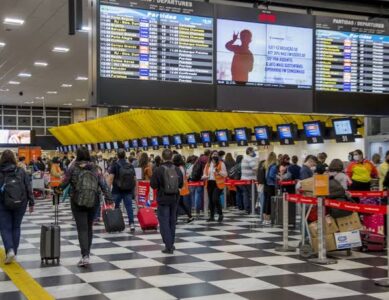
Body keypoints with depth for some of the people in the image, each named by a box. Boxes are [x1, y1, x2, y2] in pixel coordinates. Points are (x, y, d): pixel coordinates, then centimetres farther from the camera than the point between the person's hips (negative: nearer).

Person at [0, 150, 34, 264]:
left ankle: (10, 250, -15)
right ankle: (13, 252, 18)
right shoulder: (21, 172, -1)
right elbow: (28, 188, -1)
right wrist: (31, 203, 6)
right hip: (20, 204, 2)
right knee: (16, 227, 14)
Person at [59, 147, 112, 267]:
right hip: (93, 202, 3)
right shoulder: (95, 168, 4)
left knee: (82, 229, -4)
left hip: (77, 202, -3)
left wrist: (58, 189, 20)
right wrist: (109, 200, -3)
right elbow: (103, 184, -3)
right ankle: (86, 253, 27)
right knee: (89, 227, 17)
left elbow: (64, 183, -2)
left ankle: (85, 256, -16)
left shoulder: (73, 168, -4)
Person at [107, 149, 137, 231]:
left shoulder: (115, 165, -4)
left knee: (115, 207, 8)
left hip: (117, 190, -3)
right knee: (129, 207, 1)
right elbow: (134, 179, 12)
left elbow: (111, 178, -12)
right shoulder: (130, 166, 9)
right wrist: (134, 190, 20)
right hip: (128, 191, 3)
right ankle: (131, 224, -8)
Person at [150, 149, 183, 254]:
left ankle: (168, 246, -7)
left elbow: (153, 185, -11)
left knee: (164, 222, 0)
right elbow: (181, 184, 5)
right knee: (172, 221, 18)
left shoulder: (158, 170, -15)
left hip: (163, 199, -4)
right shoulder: (177, 170, -2)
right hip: (174, 198, 4)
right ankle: (171, 243, 28)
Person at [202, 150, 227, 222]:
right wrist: (205, 177, -6)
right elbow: (205, 174, 17)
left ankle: (220, 214, 1)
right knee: (211, 200, 8)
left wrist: (218, 171, -20)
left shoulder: (221, 163, -1)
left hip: (218, 183, -5)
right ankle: (212, 216, 17)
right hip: (210, 183, 5)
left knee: (215, 199, -17)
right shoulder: (208, 164, 12)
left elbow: (225, 174, -4)